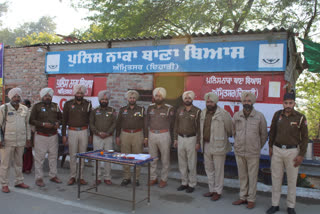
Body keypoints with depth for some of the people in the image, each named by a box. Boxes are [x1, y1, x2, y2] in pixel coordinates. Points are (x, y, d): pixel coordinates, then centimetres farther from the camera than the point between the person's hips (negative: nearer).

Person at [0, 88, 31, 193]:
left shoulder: (25, 109, 9)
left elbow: (27, 124, 14)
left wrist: (28, 138, 12)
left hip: (21, 141, 4)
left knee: (19, 162, 13)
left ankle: (19, 181, 23)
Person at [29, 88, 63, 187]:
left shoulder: (55, 106, 11)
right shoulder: (37, 106, -1)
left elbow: (60, 118, 19)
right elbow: (32, 120, -6)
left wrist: (58, 123, -2)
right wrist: (43, 124, -17)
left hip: (53, 135, 4)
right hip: (41, 136, -4)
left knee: (53, 156, 10)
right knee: (39, 157, -2)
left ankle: (53, 176, 22)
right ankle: (39, 178, 9)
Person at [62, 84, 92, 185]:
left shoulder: (88, 104, 4)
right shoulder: (68, 104, 3)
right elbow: (64, 120, 5)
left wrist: (91, 134, 7)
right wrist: (64, 135, 1)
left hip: (83, 131, 1)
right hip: (72, 132, -1)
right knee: (73, 155, 2)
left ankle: (81, 177, 13)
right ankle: (72, 177, 13)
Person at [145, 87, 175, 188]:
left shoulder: (169, 108, -5)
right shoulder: (150, 107, 7)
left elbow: (172, 124, 2)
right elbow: (147, 123, 11)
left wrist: (166, 133, 3)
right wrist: (146, 136, 8)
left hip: (164, 135, -4)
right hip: (152, 135, 4)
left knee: (165, 160, 4)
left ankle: (163, 179, 17)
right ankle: (153, 178, 24)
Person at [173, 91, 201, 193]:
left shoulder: (197, 111, -5)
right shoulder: (179, 110, 8)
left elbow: (199, 127, -5)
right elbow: (176, 125, 12)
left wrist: (198, 142, -9)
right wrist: (175, 139, 9)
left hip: (191, 139, -4)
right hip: (181, 138, 4)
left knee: (191, 163, 2)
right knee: (182, 162, 10)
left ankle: (192, 184, 14)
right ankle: (184, 182, 23)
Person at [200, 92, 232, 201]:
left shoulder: (223, 114, -13)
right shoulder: (203, 113, 7)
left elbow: (230, 129, -5)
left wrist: (223, 138, 8)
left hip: (218, 146, -6)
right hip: (206, 145, 7)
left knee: (218, 170, 3)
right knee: (208, 169, 16)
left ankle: (218, 191, 18)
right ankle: (212, 190, 30)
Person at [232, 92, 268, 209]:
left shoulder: (259, 116, -6)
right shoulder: (236, 115, 0)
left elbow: (264, 134, 4)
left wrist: (257, 147, 11)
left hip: (253, 153, -3)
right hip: (239, 152, 3)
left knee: (252, 177, 6)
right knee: (242, 176, 14)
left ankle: (251, 199, 19)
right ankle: (243, 197, 27)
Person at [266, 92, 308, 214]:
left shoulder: (300, 118, -7)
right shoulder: (277, 115, 0)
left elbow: (304, 138, -4)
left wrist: (301, 155, -7)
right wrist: (270, 146, 9)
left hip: (292, 151, -2)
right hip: (277, 150, 3)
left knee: (292, 180, 8)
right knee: (276, 178, 8)